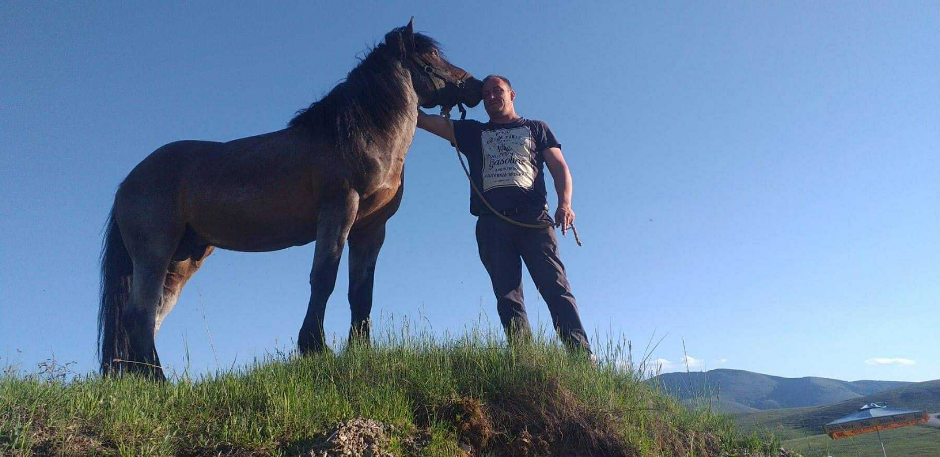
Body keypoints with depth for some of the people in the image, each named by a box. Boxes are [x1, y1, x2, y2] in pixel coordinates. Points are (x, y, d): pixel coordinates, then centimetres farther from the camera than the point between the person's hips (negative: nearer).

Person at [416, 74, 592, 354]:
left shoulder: (536, 128, 23)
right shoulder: (472, 132, 26)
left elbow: (560, 168, 10)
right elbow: (422, 119, 22)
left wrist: (564, 203, -8)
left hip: (534, 218, -2)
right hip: (492, 223, 2)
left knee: (555, 287, -14)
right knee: (508, 297, -7)